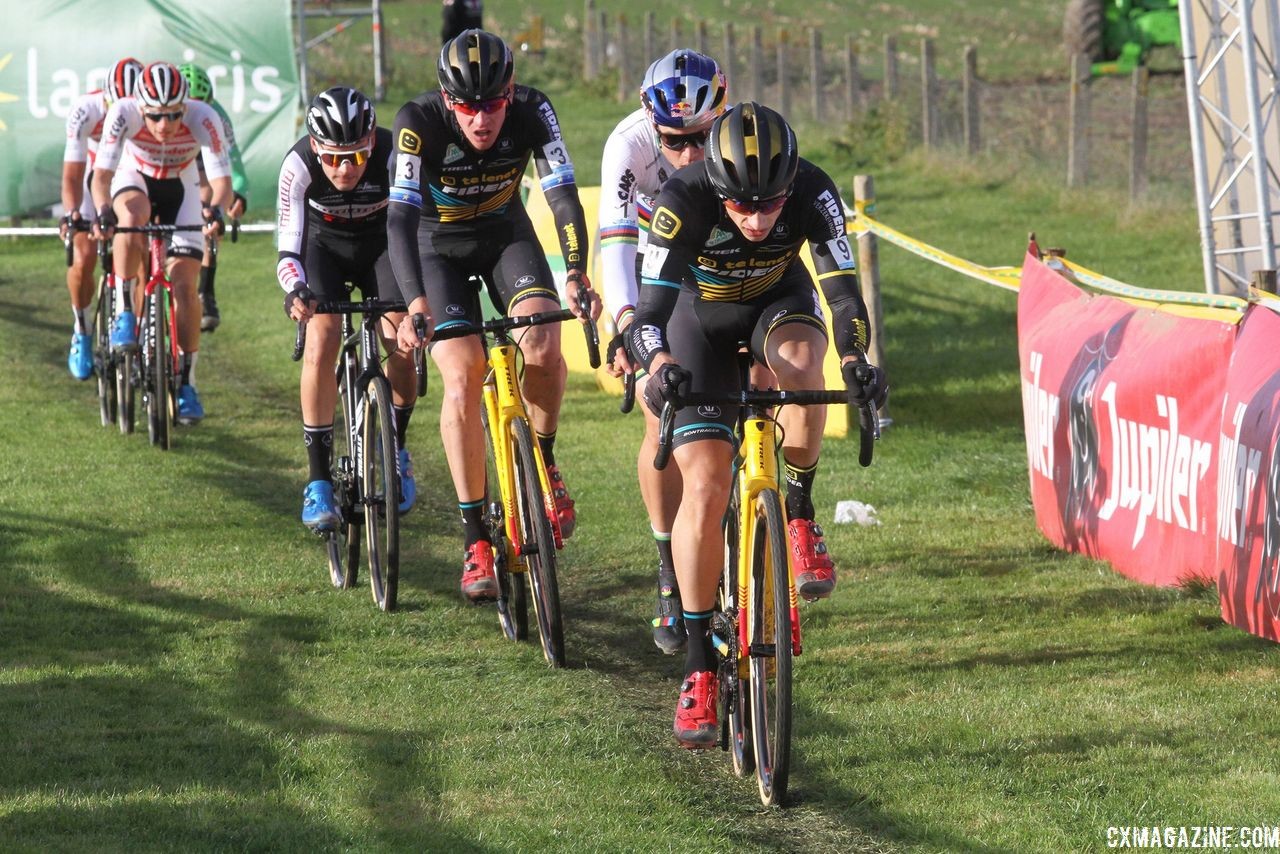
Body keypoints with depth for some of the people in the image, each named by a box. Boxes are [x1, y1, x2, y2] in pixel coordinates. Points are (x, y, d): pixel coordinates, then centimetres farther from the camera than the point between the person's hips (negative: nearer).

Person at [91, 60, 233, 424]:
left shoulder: (202, 118, -32)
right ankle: (124, 314, -24)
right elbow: (102, 174, -36)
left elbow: (221, 177, -35)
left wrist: (215, 209, -56)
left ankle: (187, 384, 0)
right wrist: (103, 212, -55)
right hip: (134, 178, 0)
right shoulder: (124, 113, -33)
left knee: (184, 283, -11)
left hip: (180, 187, 1)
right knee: (132, 218, -37)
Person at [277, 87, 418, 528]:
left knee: (403, 344, -17)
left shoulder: (393, 155, -32)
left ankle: (395, 450, 12)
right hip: (325, 245, -1)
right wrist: (294, 290, -52)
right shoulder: (299, 165, -31)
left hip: (381, 243, 1)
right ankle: (318, 482, -15)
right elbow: (289, 247, -31)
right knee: (321, 343, -21)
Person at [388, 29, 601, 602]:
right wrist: (416, 303, -51)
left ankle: (543, 464, 2)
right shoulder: (420, 121, -30)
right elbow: (401, 217, -37)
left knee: (544, 343, -25)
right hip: (438, 245, -1)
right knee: (463, 378, -19)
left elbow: (563, 195, -30)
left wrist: (576, 276, -46)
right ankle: (474, 538, -11)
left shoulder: (532, 112, -25)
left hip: (505, 233, 1)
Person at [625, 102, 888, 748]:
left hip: (777, 304, 1)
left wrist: (856, 359, -53)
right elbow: (650, 307, -39)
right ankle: (698, 665, -6)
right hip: (701, 316, -1)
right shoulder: (684, 199, -34)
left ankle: (798, 518, -15)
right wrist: (660, 365, -60)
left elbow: (841, 286, -35)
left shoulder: (812, 193, -30)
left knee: (800, 359, -36)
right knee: (704, 484, -14)